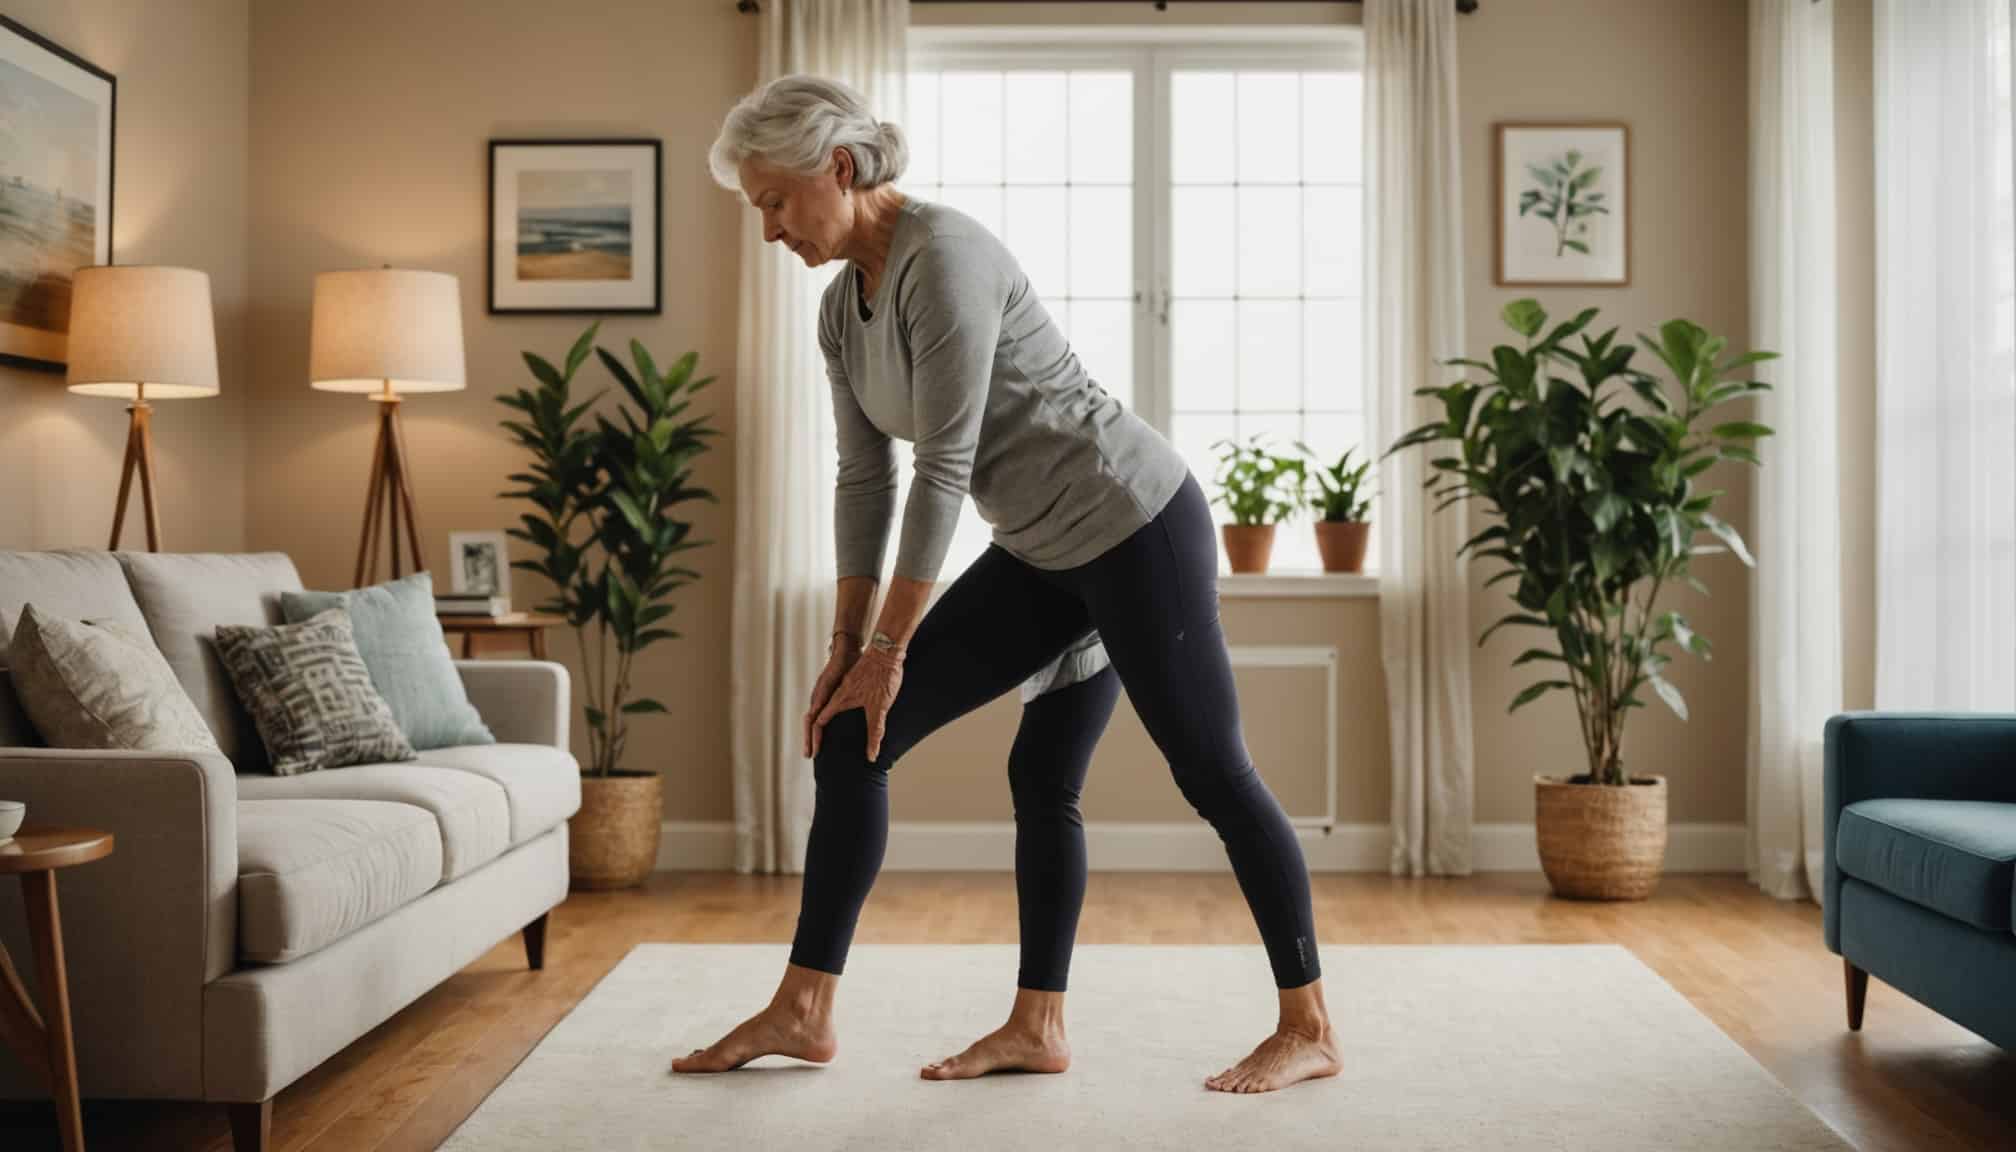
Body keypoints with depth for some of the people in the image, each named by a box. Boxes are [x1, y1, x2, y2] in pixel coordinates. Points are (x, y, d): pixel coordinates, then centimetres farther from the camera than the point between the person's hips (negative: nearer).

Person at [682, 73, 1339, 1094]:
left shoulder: (943, 256, -21)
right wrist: (846, 643, 8)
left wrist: (888, 647, -17)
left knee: (1211, 772, -1)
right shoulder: (841, 309, 6)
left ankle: (1308, 1030, 15)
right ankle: (803, 1010, 11)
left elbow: (943, 467, -22)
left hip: (1134, 523, -9)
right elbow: (865, 477, 9)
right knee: (851, 737, 3)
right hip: (1042, 552, 9)